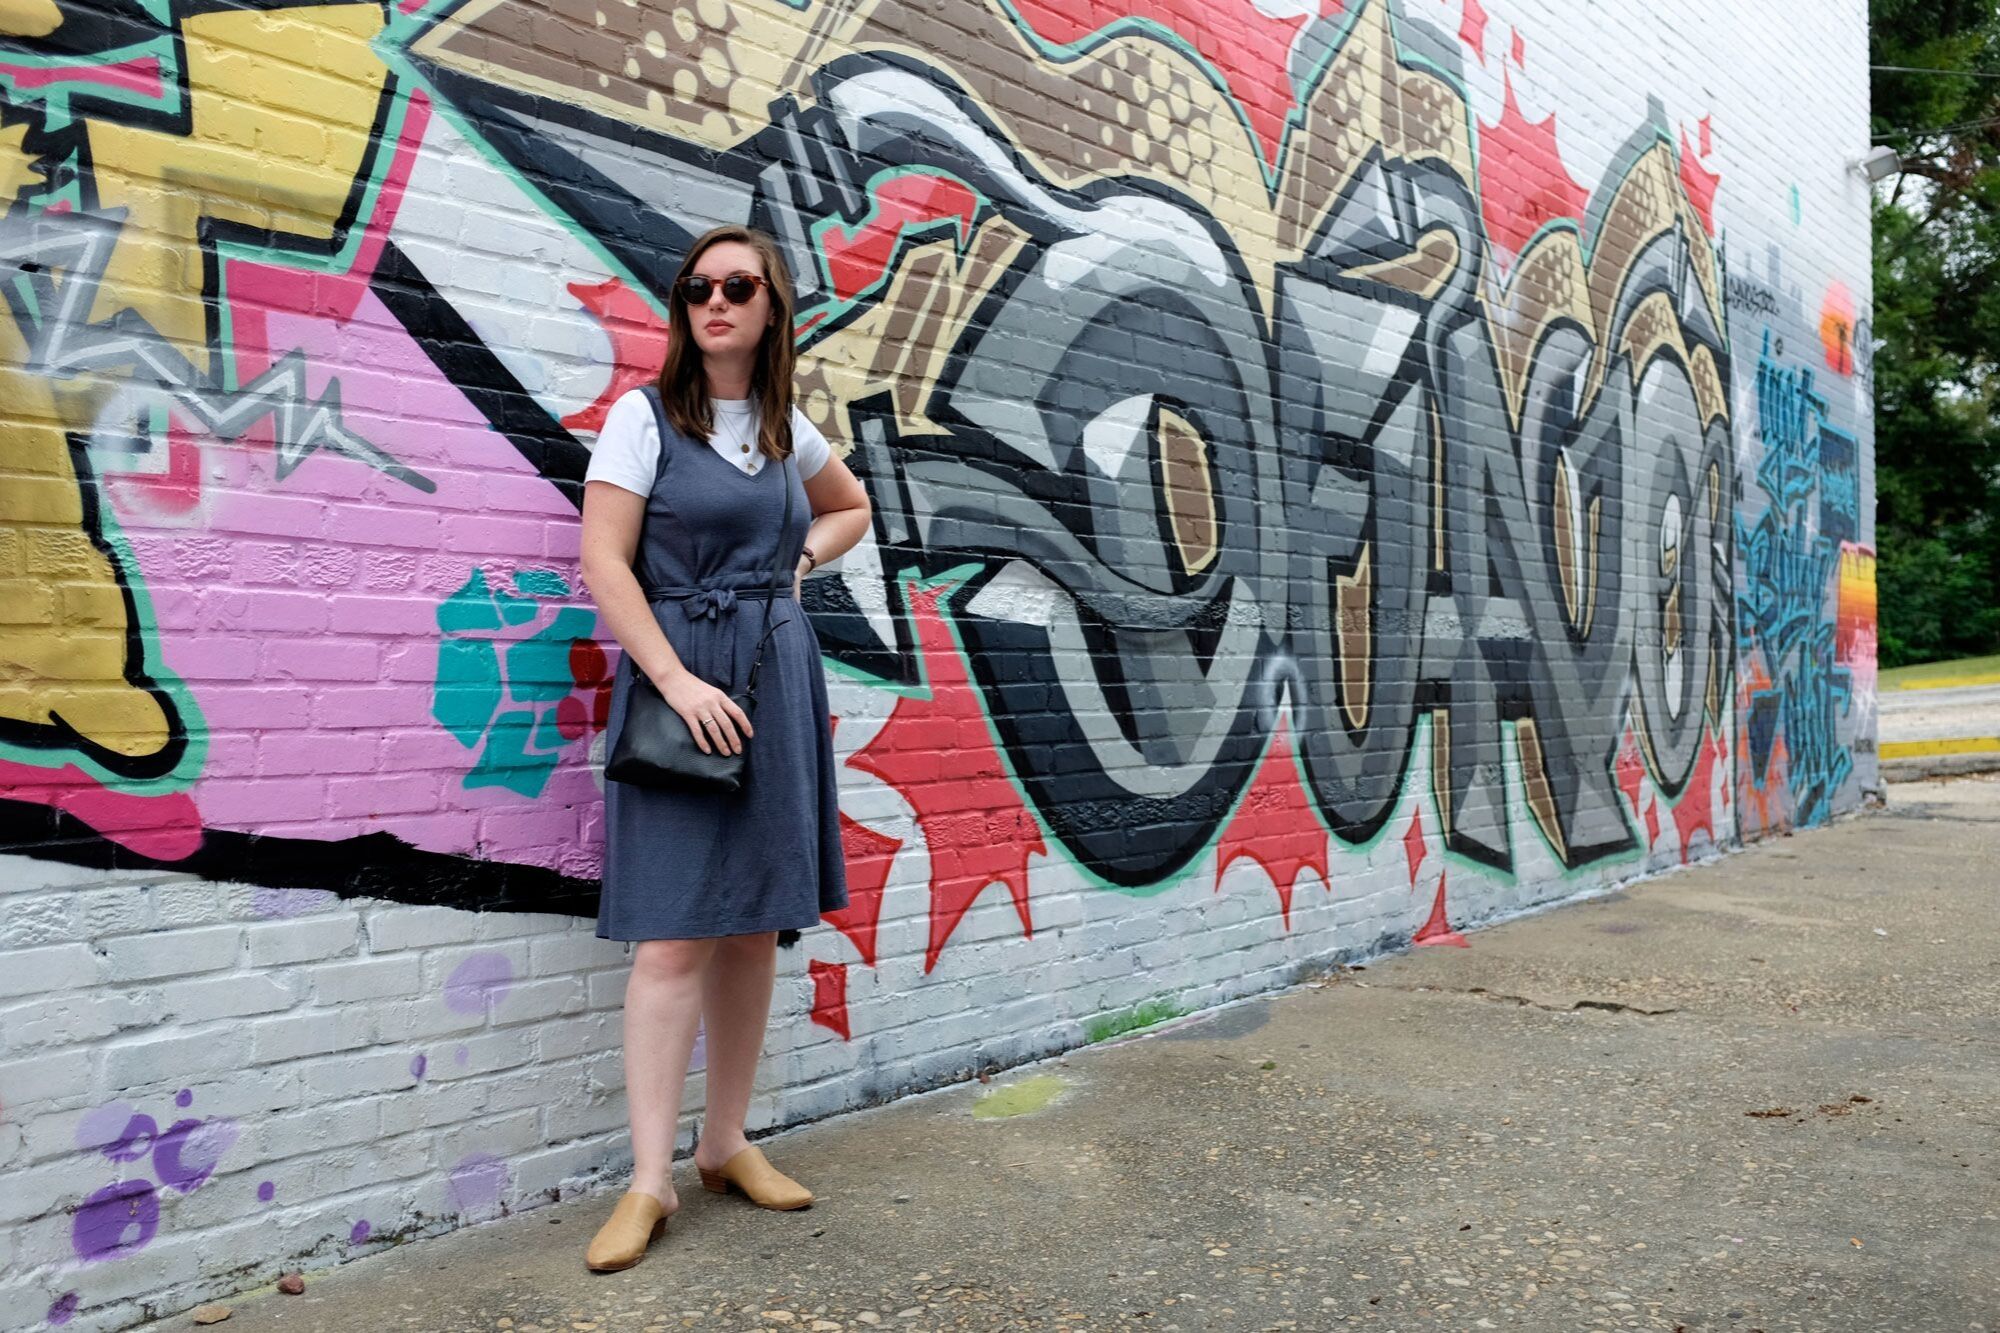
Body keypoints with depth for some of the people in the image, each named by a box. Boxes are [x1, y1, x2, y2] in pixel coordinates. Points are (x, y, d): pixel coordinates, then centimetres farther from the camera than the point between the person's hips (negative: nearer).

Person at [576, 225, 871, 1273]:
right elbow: (604, 563, -10)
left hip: (775, 682, 5)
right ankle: (650, 1182, 0)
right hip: (678, 681, -5)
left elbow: (850, 506, 31)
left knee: (756, 922, 8)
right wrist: (678, 681, -18)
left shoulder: (788, 429, 12)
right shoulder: (644, 415, -2)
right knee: (676, 936, -9)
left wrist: (800, 557, 11)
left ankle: (726, 1144, 21)